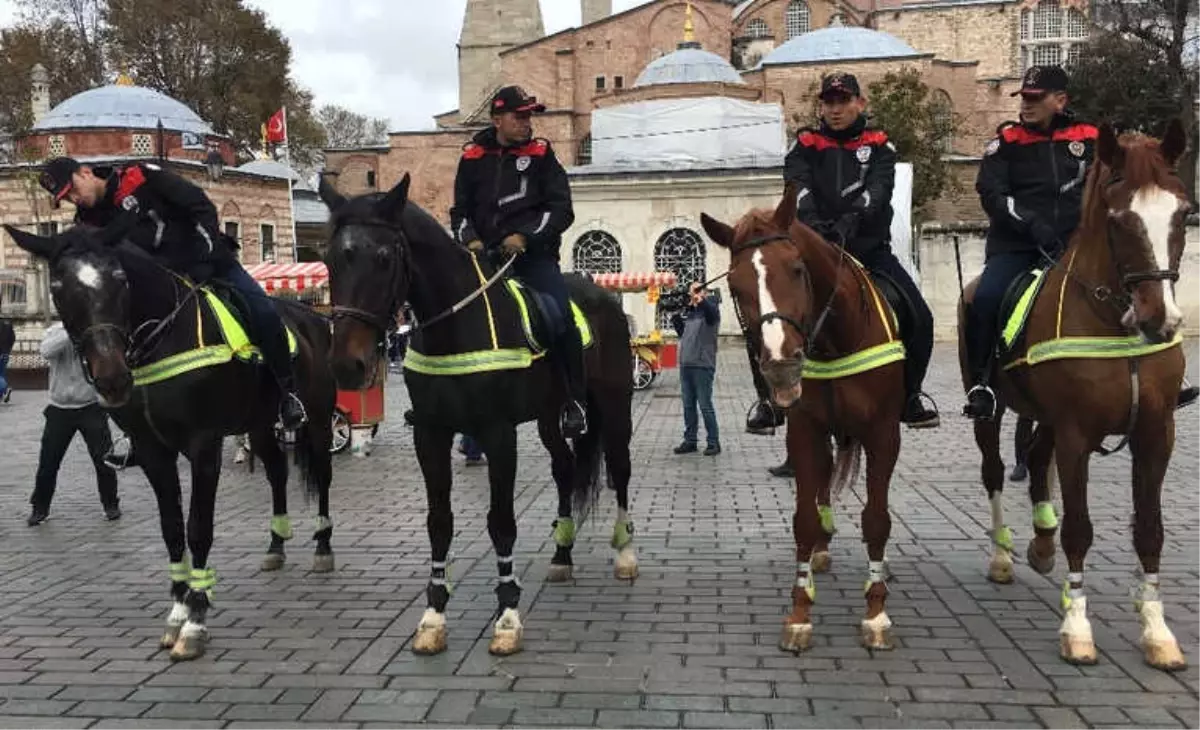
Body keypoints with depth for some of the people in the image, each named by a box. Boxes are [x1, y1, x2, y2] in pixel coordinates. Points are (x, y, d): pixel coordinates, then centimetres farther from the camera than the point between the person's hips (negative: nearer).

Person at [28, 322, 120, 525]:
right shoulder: (55, 331, -4)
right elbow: (46, 350, -24)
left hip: (91, 407, -1)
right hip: (60, 409, 1)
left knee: (103, 458, 1)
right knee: (48, 461, 7)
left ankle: (110, 504, 18)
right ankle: (40, 507, 23)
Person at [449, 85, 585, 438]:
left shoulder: (540, 154, 6)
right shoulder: (473, 157, 11)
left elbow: (562, 208, -2)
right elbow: (460, 210, 16)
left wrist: (525, 236, -16)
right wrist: (469, 238, -6)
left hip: (534, 254, -3)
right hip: (485, 256, 3)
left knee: (559, 318, -23)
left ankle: (575, 400, -11)